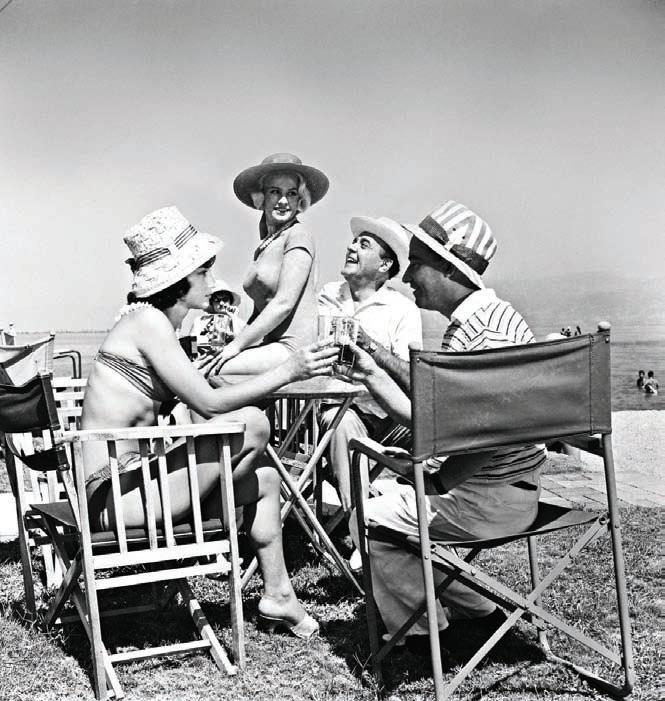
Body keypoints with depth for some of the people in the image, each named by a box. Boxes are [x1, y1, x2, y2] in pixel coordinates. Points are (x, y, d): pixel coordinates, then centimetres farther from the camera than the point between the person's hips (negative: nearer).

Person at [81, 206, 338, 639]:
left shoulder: (154, 322, 13)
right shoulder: (148, 320, -16)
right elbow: (210, 404, -20)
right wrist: (288, 371, -16)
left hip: (130, 478, 10)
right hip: (111, 494, -10)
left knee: (264, 478, 12)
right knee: (251, 424, -18)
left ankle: (278, 596, 19)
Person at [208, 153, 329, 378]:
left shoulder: (298, 236, -7)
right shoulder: (265, 245, 19)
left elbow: (283, 304, -14)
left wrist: (236, 345, -11)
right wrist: (234, 344, 4)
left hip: (291, 348, -8)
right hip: (268, 346, 8)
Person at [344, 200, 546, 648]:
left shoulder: (489, 328, -20)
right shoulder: (464, 325, 12)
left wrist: (437, 483, -16)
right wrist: (371, 374, 5)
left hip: (491, 497, -10)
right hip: (491, 490, 10)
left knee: (370, 521, -4)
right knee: (384, 496, 22)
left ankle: (428, 631, 15)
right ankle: (475, 611, 23)